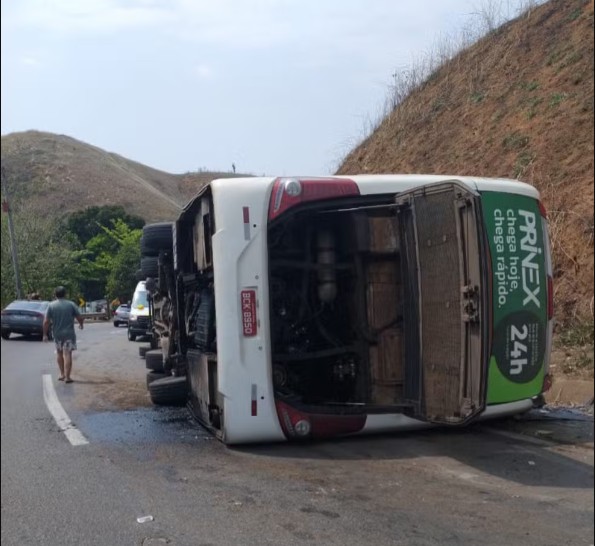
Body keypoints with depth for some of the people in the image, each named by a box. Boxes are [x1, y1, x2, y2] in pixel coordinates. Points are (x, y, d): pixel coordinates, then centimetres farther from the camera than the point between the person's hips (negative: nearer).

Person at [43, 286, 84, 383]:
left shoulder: (51, 306, -2)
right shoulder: (71, 304, -4)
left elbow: (46, 322, -5)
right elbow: (80, 318, -3)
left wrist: (45, 334, 3)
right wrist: (81, 324, 18)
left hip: (57, 334, 2)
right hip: (69, 333, -2)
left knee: (59, 353, 20)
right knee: (67, 354, -1)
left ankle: (62, 374, 24)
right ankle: (67, 377, -4)